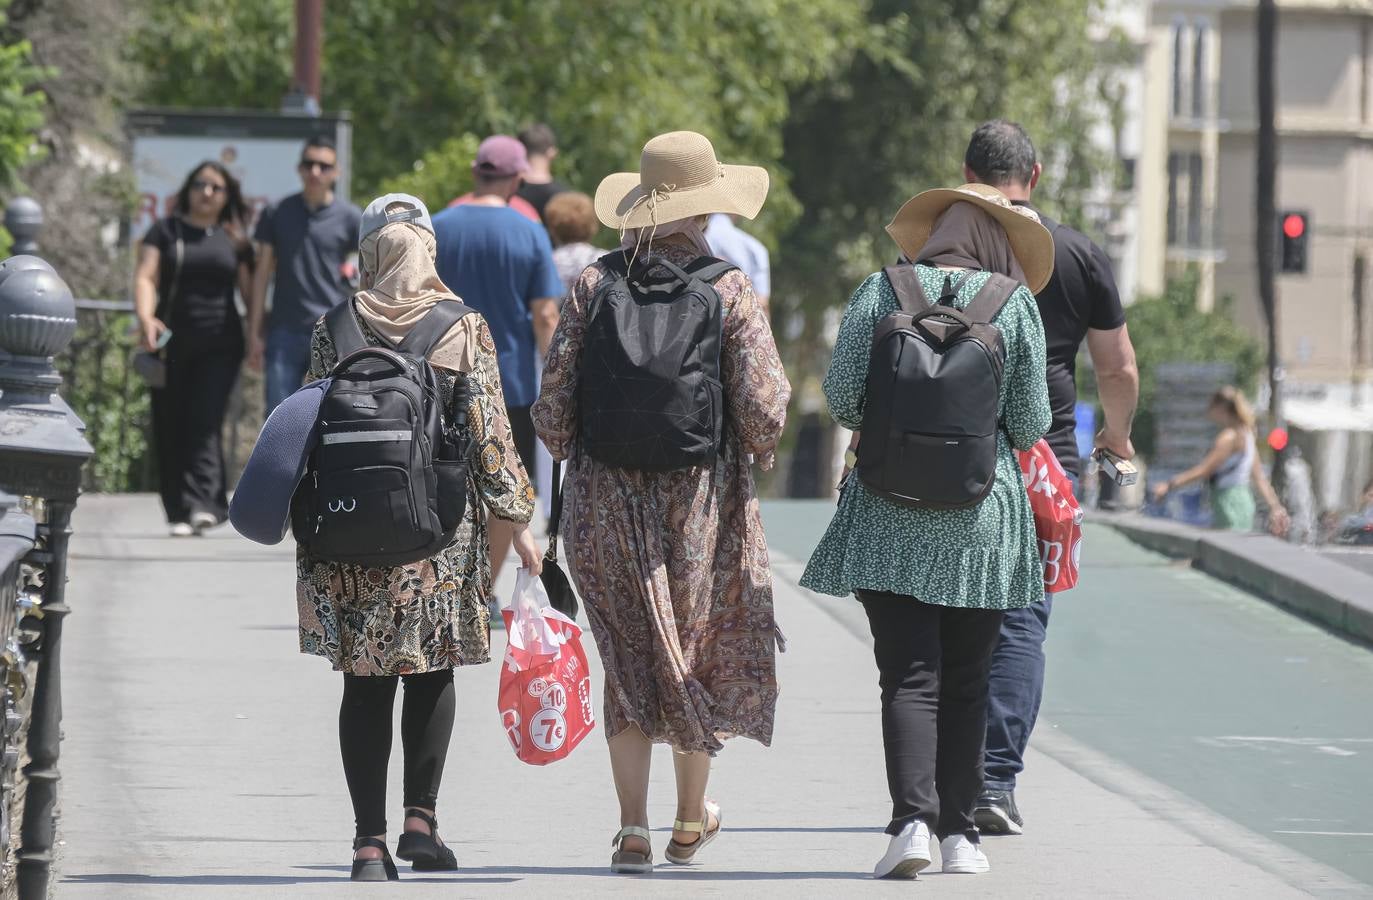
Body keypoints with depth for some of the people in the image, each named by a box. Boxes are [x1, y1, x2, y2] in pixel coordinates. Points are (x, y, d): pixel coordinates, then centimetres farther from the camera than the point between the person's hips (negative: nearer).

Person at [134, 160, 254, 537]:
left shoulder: (234, 240, 11)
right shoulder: (165, 231, 8)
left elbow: (250, 290, 11)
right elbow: (145, 277, -3)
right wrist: (145, 317, -22)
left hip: (219, 345, -1)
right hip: (172, 343, 1)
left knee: (205, 423, -14)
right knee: (171, 428, -1)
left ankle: (203, 503, -26)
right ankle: (179, 511, 3)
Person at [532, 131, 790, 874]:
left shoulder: (593, 286, -3)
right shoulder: (728, 290, -9)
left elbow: (553, 403, -2)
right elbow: (762, 406, -12)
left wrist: (570, 458, 17)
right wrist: (760, 451, 10)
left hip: (607, 500, 1)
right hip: (701, 498, -1)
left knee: (630, 659, 9)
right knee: (702, 649, 17)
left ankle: (632, 827, 0)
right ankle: (690, 823, 26)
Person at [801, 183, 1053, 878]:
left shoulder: (880, 293, 2)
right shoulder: (1013, 304, -1)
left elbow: (841, 395, -1)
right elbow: (1030, 423, -1)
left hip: (889, 514, 0)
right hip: (982, 515, 0)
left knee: (908, 676, -4)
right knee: (964, 682, 10)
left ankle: (912, 819, -19)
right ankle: (958, 831, 11)